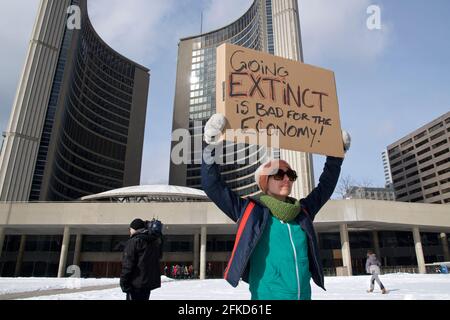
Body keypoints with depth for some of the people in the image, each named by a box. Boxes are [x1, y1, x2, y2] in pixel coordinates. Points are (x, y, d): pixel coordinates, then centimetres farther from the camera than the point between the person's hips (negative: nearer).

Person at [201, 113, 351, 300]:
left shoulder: (303, 211, 10)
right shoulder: (250, 210, -2)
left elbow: (325, 186, 23)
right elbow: (213, 186, -5)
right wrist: (211, 147, -14)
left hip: (303, 296, 5)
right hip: (266, 295, -4)